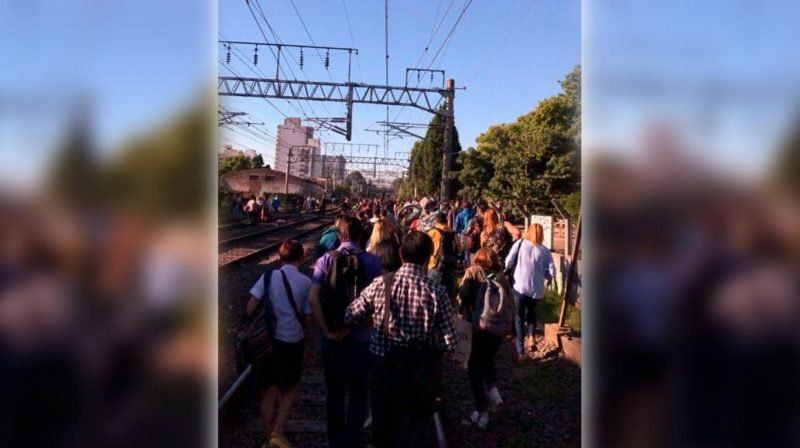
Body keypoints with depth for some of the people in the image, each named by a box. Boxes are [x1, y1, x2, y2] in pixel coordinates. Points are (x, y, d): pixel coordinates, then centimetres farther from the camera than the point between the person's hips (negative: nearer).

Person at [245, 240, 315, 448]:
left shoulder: (269, 276, -3)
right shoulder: (306, 282, -5)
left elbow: (251, 305, -11)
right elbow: (307, 317, -1)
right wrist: (310, 345, 10)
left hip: (268, 339, 2)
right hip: (293, 341, -2)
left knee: (270, 390, 17)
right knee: (290, 389, 17)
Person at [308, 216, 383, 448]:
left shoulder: (326, 260, -4)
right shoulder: (372, 261, -7)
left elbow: (313, 298, -14)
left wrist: (326, 330, -10)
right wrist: (356, 323, -9)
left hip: (332, 336, 2)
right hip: (361, 336, -2)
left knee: (334, 392, 20)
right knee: (357, 393, 13)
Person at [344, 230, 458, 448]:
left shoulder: (381, 284, -11)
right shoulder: (436, 291, -16)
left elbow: (349, 316, -1)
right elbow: (449, 343, -15)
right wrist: (430, 344, 5)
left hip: (384, 366, 2)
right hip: (419, 373, -2)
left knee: (383, 426, 24)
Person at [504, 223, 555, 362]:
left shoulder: (520, 243, 1)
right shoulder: (545, 251, 5)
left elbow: (508, 262, -5)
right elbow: (551, 273, 0)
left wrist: (510, 270, 16)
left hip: (520, 287, -2)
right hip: (537, 290, 2)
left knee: (519, 317, 9)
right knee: (531, 311, 30)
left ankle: (520, 352, 6)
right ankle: (531, 336, 11)